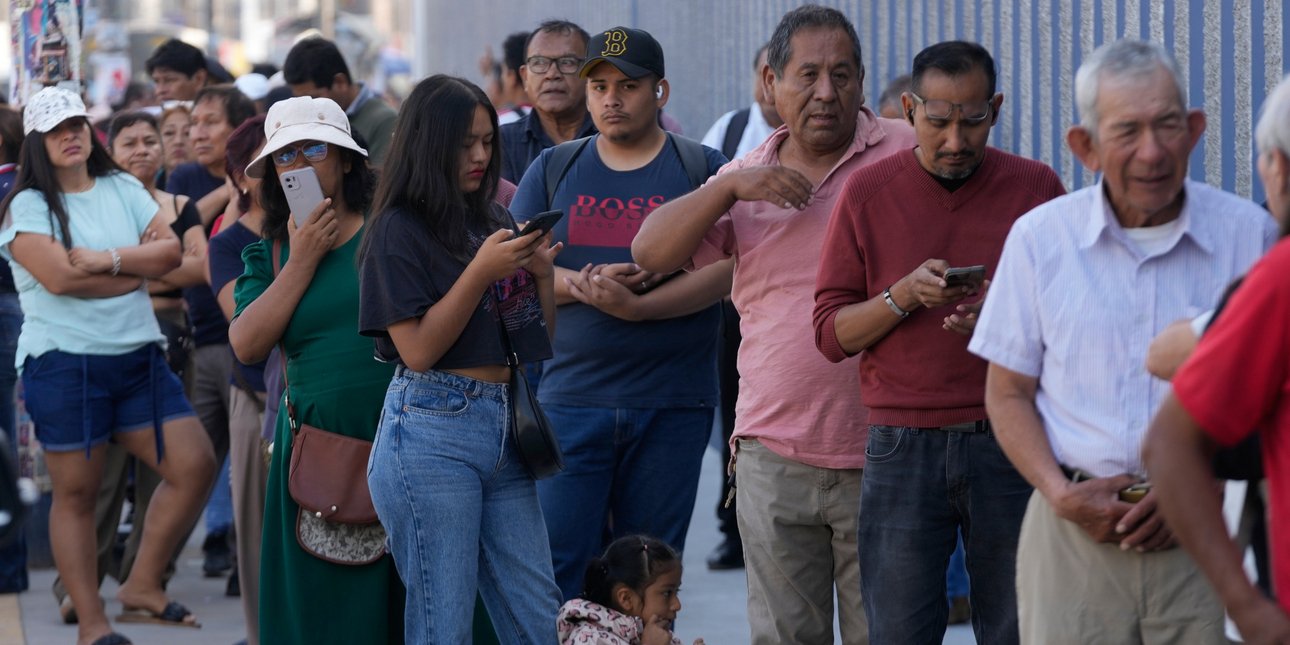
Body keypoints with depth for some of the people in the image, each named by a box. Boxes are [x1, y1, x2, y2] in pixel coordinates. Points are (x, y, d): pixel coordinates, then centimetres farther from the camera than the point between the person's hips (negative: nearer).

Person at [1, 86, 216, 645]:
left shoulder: (123, 190, 11)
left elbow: (171, 252, -1)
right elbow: (58, 276, -18)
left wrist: (107, 259, -15)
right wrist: (138, 268, -8)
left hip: (138, 358, 5)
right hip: (64, 364, -5)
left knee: (194, 466, -2)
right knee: (76, 494, 2)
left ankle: (142, 587, 12)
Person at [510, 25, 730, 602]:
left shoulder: (702, 169, 4)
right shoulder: (553, 169, 11)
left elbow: (722, 270, -7)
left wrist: (636, 306, -20)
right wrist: (583, 285, -14)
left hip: (673, 406, -1)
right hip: (571, 397, 1)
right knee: (557, 568, -6)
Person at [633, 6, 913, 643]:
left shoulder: (907, 154, 0)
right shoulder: (746, 177, 13)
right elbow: (651, 252, 3)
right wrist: (731, 187, -10)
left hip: (880, 454, -3)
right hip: (776, 458, 3)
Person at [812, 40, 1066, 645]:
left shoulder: (1036, 186, 5)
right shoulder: (867, 193, 5)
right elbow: (831, 332, 4)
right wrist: (903, 297, -13)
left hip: (1010, 442, 0)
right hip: (902, 449, 0)